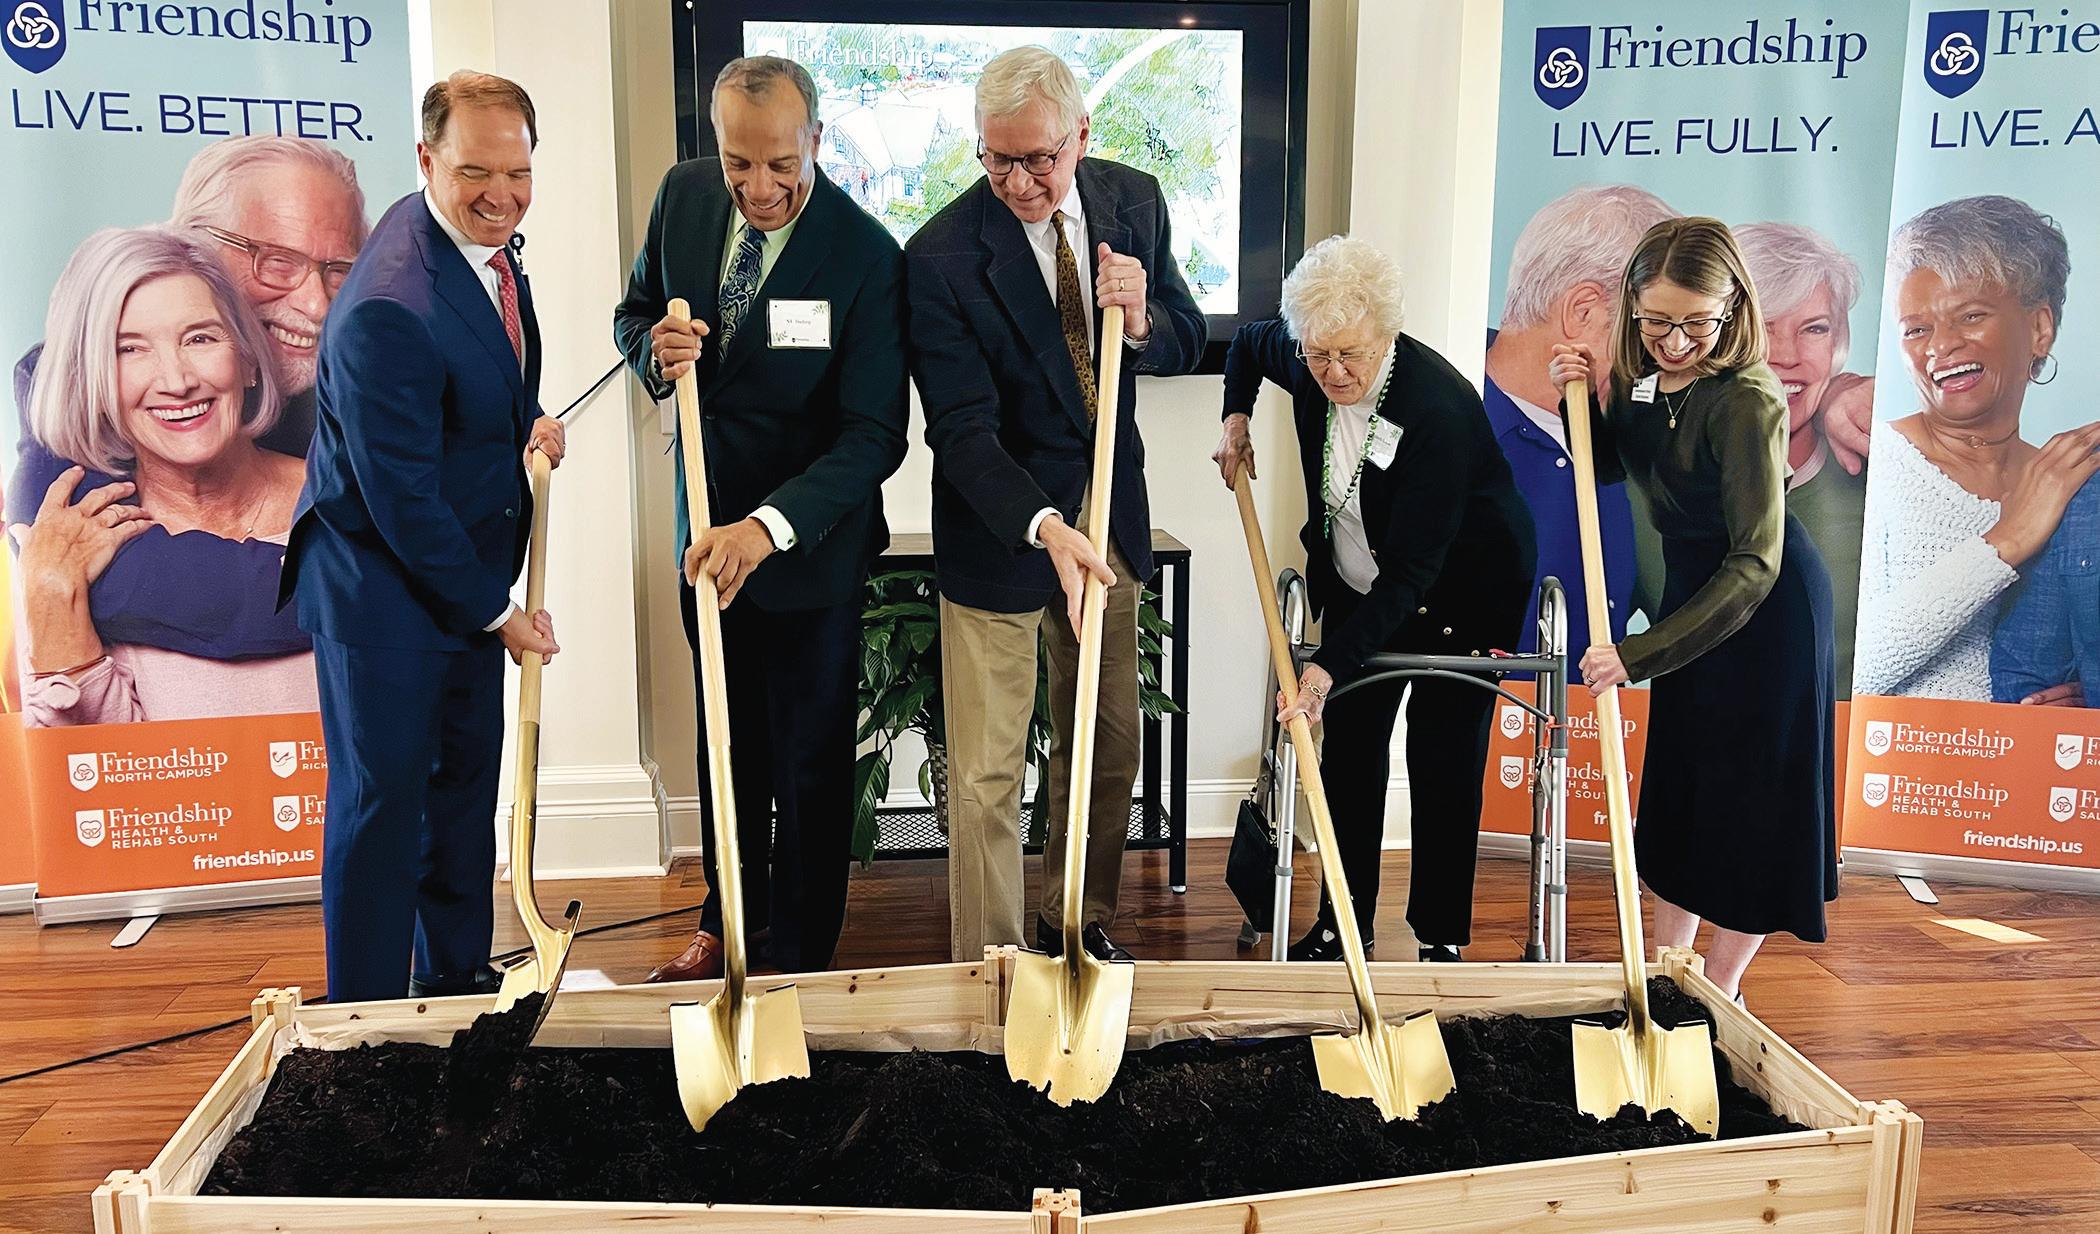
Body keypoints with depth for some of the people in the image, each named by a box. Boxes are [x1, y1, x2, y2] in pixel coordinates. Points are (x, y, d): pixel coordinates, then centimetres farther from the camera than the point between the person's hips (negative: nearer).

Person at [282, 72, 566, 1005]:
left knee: (467, 782, 19)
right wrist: (495, 613, -15)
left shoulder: (489, 242, 0)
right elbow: (401, 497, -24)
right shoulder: (389, 308, -28)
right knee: (382, 803, 2)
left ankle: (456, 975, 36)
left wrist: (528, 419, -2)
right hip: (382, 585, -9)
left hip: (466, 570, 9)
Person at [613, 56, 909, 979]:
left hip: (810, 545, -5)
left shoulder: (866, 256, -22)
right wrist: (655, 349, -15)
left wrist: (768, 527, -37)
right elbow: (634, 311, 10)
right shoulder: (683, 196, -6)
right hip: (706, 528, 5)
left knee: (810, 765, 10)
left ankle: (802, 966, 28)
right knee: (725, 746, 22)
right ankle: (728, 923, 42)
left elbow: (875, 434, -24)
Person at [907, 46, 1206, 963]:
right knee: (987, 774, -1)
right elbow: (963, 430, -21)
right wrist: (1045, 528, -36)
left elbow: (1188, 341, 6)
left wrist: (1141, 323, -18)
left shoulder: (1134, 201, -3)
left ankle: (1078, 924, 38)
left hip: (1108, 516, 5)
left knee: (1110, 746, 17)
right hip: (998, 531, -5)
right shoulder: (942, 254, -18)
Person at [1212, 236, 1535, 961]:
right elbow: (1247, 344, 14)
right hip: (1357, 585, 6)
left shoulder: (1438, 404, -34)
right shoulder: (1304, 361, -15)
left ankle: (1441, 938, 14)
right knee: (1348, 750, 5)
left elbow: (1412, 570, -35)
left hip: (1463, 590, -5)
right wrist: (1236, 419, 1)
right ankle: (1344, 923, 17)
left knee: (1443, 759, -2)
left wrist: (1332, 664, -39)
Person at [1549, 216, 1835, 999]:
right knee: (1679, 785, 16)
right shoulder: (1644, 369, -7)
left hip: (1768, 608, -8)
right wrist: (1589, 400, -10)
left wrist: (1640, 653, -35)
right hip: (1691, 585, 8)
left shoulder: (1746, 401, -29)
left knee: (1753, 796, 5)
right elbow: (1611, 467, 11)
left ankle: (1721, 992, 21)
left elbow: (1755, 562, -32)